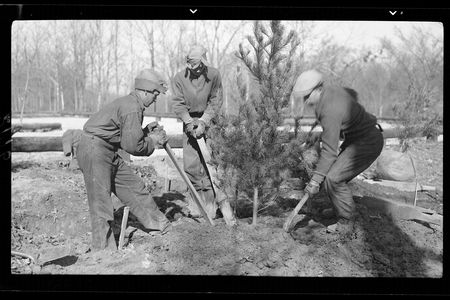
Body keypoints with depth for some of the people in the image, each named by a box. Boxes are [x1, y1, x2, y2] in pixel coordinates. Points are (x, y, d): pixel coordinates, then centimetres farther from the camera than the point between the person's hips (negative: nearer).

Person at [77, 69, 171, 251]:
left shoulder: (130, 103, 14)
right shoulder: (132, 109, -18)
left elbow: (129, 136, 19)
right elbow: (131, 146, -21)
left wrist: (148, 133, 5)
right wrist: (152, 142, -4)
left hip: (108, 152, 10)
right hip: (94, 149, -10)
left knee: (134, 186, 14)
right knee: (101, 199, -7)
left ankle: (159, 224, 26)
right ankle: (103, 248, 0)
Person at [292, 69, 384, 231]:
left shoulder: (330, 111, -29)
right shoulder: (329, 89, -2)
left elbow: (329, 151, -28)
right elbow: (352, 94, 21)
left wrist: (315, 180, -23)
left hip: (367, 143, -10)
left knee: (333, 178, -15)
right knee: (338, 174, 12)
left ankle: (346, 220, 1)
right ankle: (341, 209, 31)